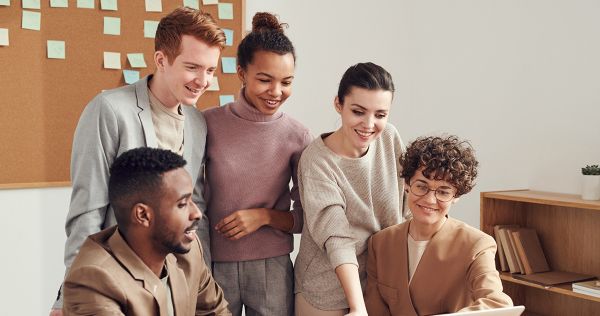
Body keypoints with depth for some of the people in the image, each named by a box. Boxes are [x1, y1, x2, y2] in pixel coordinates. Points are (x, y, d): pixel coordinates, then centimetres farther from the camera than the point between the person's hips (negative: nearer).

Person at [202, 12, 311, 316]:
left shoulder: (298, 136, -5)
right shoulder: (209, 124, -7)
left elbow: (306, 218, 3)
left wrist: (265, 215, -13)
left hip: (273, 268, 1)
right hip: (214, 265, 0)